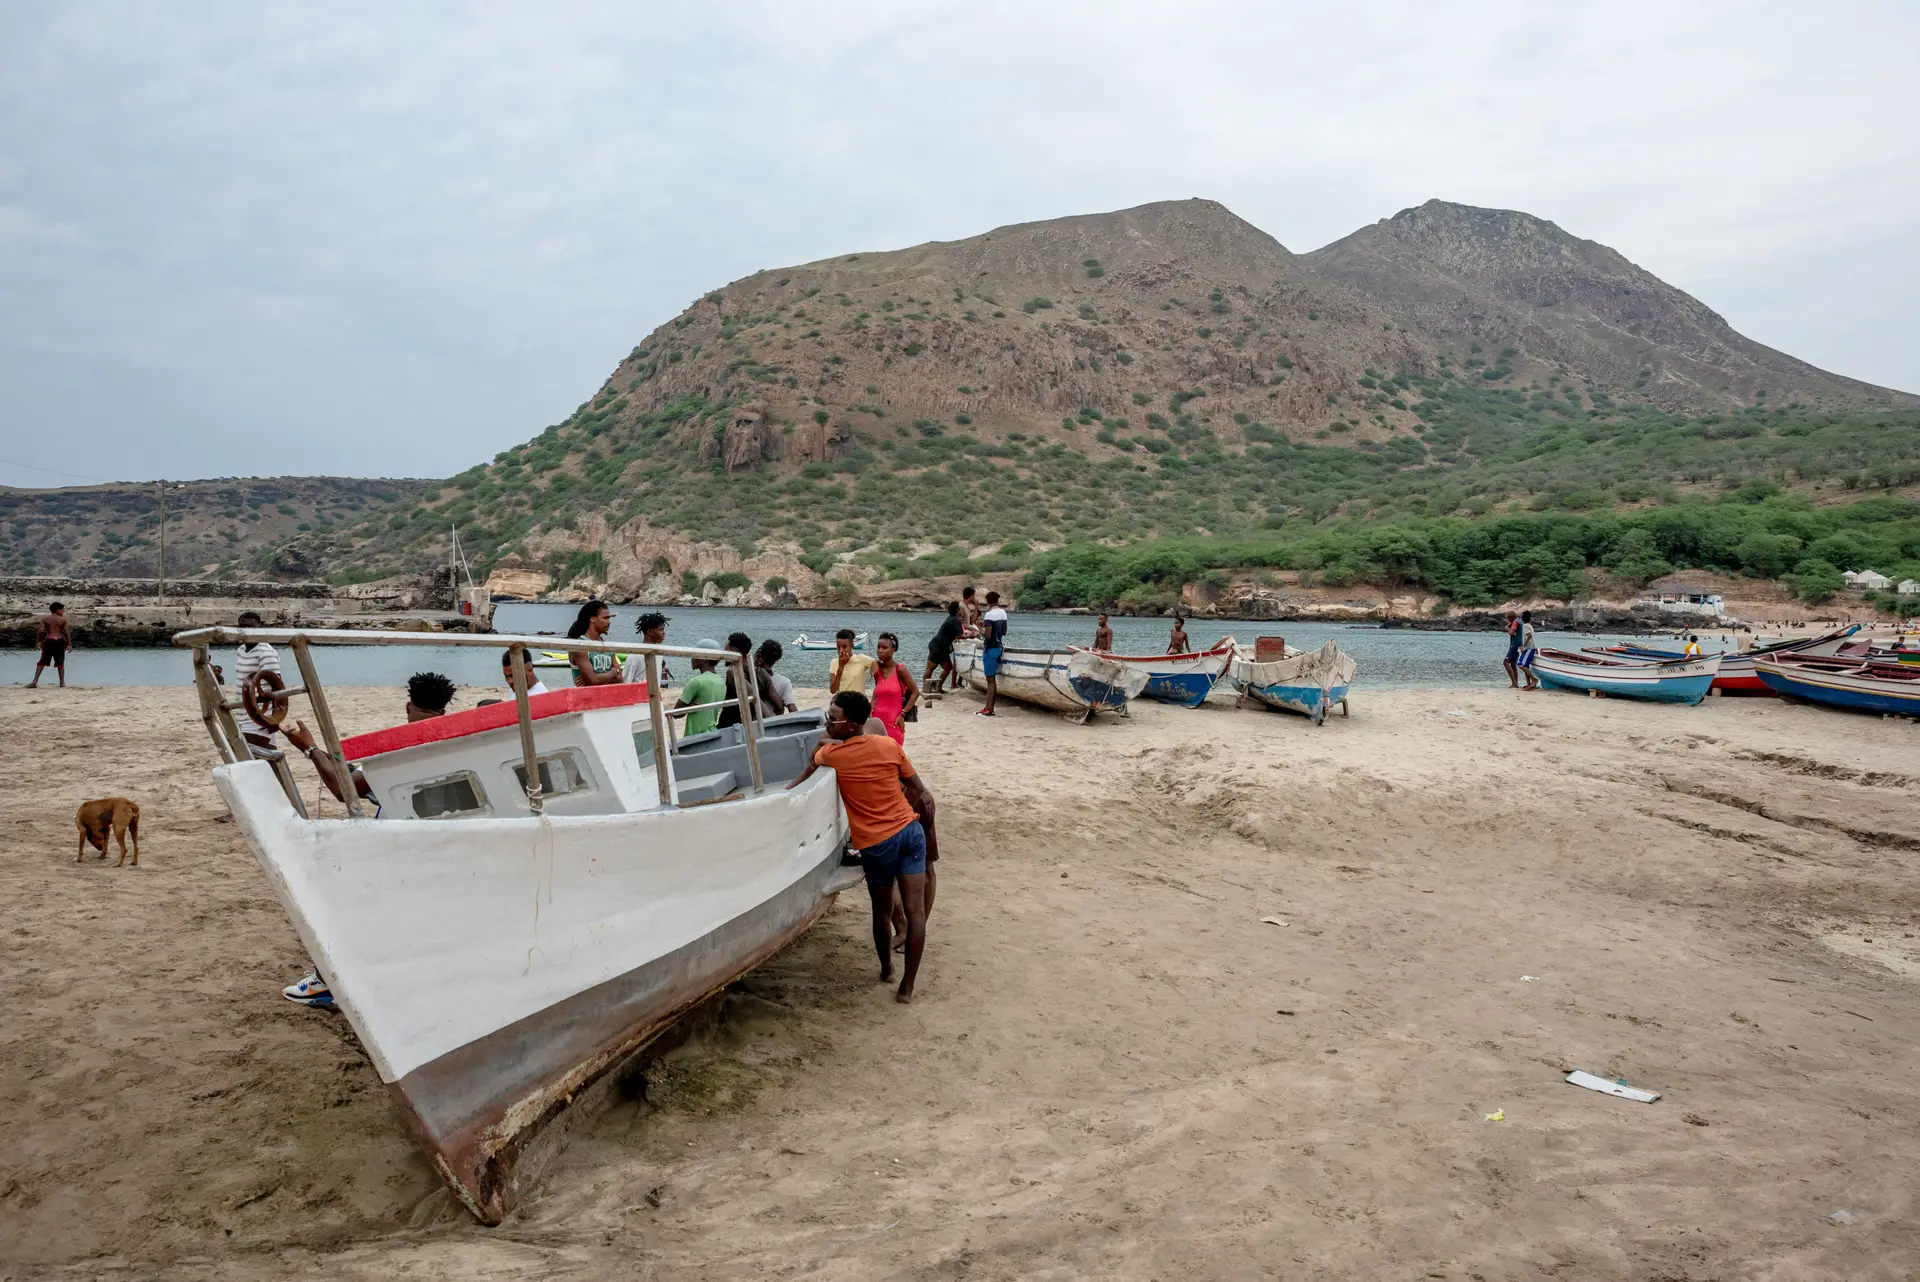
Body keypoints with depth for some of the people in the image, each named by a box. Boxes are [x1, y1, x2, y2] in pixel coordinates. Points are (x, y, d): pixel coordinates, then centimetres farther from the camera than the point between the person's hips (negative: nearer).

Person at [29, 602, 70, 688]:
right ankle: (62, 683, 5)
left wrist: (38, 641, 1)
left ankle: (35, 681, 3)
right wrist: (69, 643, -2)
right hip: (59, 641, -1)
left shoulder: (45, 618, 3)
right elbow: (67, 632, -7)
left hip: (48, 640, 1)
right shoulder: (63, 619, -1)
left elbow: (41, 630, -7)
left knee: (42, 662, 8)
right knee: (60, 663, 6)